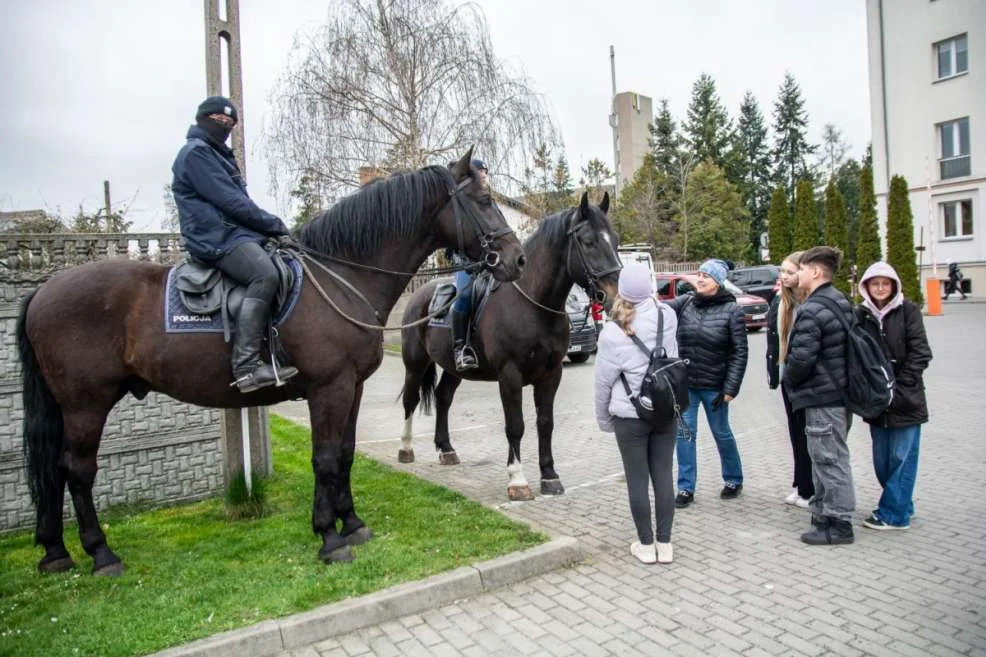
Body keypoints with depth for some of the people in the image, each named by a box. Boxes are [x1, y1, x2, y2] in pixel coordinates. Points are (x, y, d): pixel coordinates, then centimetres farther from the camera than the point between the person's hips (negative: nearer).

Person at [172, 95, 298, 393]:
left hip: (234, 232, 11)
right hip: (217, 238, -11)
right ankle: (246, 366, -38)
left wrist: (271, 226, 9)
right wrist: (275, 224, -11)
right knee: (265, 275, -33)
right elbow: (231, 202, -14)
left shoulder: (217, 154, 27)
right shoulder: (196, 152, -5)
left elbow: (237, 200, 22)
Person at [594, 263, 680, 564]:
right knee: (663, 475, 11)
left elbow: (604, 382, -7)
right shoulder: (668, 316, -6)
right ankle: (664, 544, 21)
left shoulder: (613, 333, -15)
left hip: (630, 416, -3)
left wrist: (604, 418, 8)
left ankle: (646, 544, 20)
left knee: (638, 479, 8)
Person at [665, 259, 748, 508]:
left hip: (714, 386, -2)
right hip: (684, 383, 2)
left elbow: (739, 352, -9)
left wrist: (730, 389, -12)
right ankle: (686, 487, 17)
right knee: (684, 434, 5)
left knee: (722, 433, 14)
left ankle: (734, 479, 37)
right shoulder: (686, 302, 0)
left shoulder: (732, 310, -9)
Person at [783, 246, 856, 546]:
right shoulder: (841, 301, 11)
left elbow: (801, 358, -24)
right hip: (840, 391, 10)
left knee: (829, 459, 0)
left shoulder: (811, 310, -20)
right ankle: (825, 510, 31)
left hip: (821, 397, -10)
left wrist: (788, 379, -3)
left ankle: (839, 524, 9)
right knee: (829, 457, 19)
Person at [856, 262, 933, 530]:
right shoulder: (861, 314, 3)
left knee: (901, 457, 0)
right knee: (882, 459, 10)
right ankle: (902, 505, 27)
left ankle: (893, 513, 9)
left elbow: (920, 353, -6)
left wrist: (900, 387, -11)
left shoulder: (908, 310, -3)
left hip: (905, 398, -3)